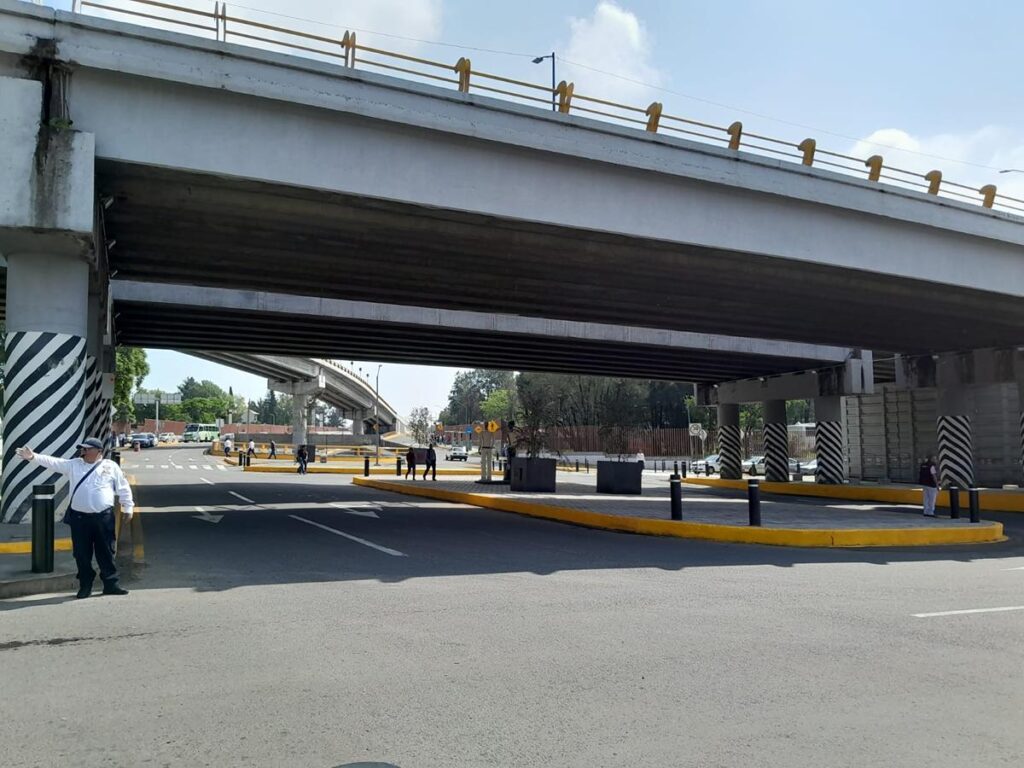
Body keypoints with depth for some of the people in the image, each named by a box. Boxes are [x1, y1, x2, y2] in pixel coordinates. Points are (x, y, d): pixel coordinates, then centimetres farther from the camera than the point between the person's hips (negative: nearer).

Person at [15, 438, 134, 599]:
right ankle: (85, 586, 19)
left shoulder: (111, 467, 2)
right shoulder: (73, 465, 8)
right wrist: (33, 457, -14)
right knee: (82, 553, 6)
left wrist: (128, 508, 3)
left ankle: (111, 584, 15)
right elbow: (53, 462, -1)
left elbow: (123, 488, 5)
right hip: (79, 518, 2)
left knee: (106, 552, 4)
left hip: (103, 517, -2)